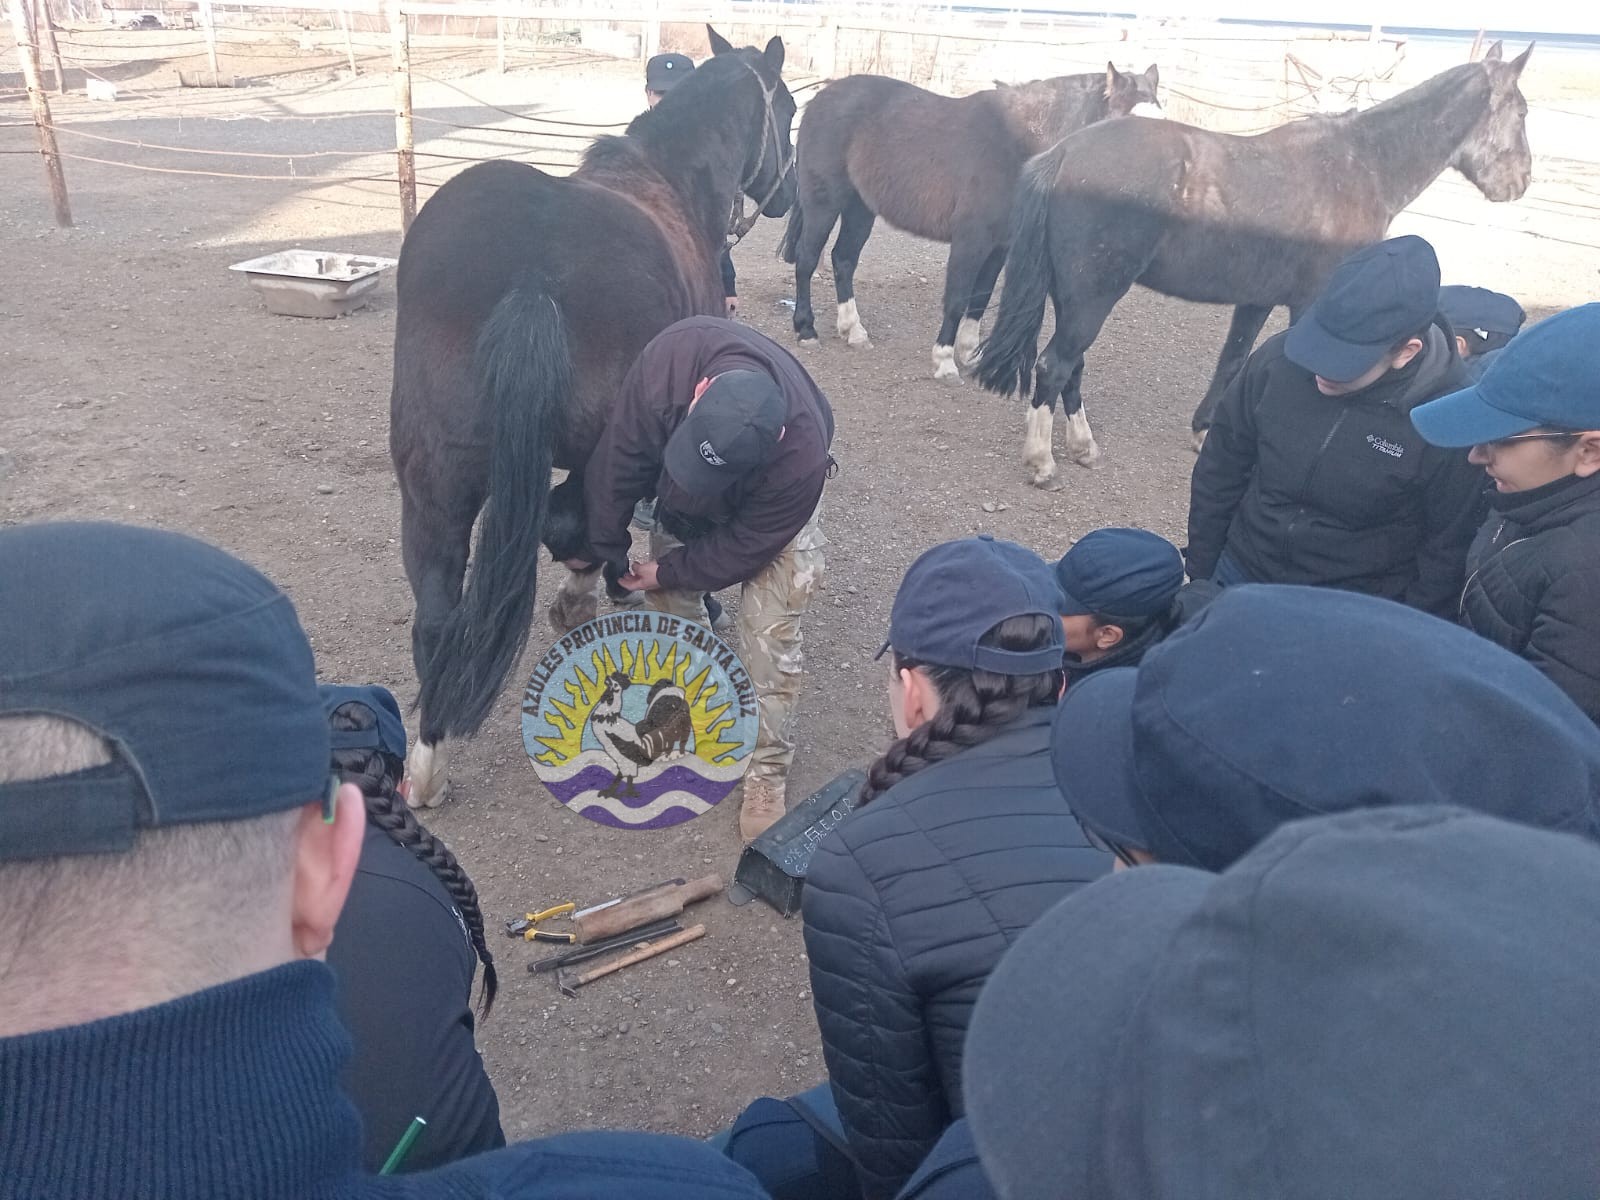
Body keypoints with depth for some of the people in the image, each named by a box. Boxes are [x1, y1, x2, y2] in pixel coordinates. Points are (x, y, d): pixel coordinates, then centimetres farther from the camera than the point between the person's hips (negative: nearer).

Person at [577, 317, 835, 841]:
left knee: (768, 632, -11)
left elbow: (742, 547, -27)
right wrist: (606, 549, -14)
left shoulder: (800, 461, -47)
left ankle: (766, 772, 5)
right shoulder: (669, 359, -42)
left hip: (768, 511, -3)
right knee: (670, 603, 6)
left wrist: (669, 572, -18)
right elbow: (620, 458, -25)